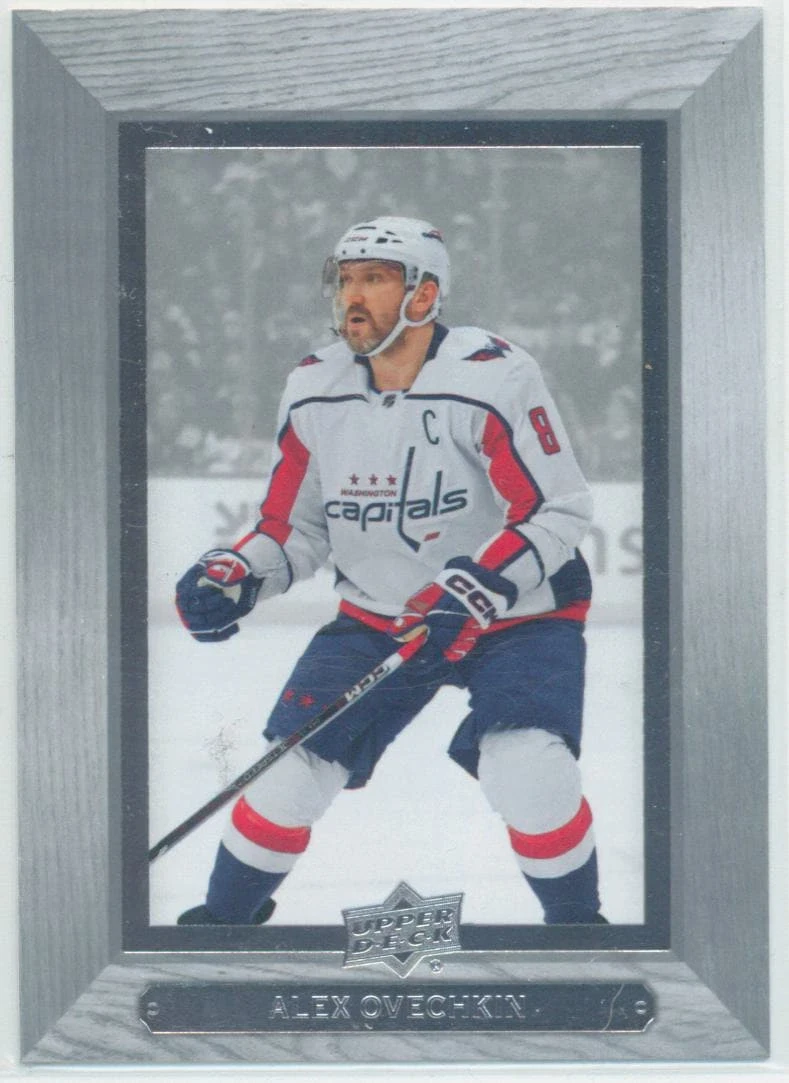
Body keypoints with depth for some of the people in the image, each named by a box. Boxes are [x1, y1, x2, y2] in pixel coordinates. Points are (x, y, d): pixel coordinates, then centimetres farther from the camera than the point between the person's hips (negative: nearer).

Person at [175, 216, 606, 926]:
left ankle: (578, 923, 2)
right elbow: (296, 527, 7)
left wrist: (474, 592, -32)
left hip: (517, 611, -4)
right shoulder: (314, 392, -3)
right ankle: (225, 916, 25)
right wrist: (233, 577, -12)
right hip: (377, 616, 4)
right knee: (288, 780, -2)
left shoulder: (492, 376, -20)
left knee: (528, 778, -25)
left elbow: (558, 511, -20)